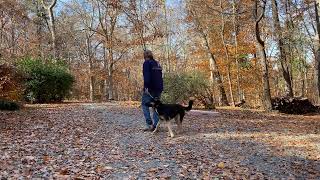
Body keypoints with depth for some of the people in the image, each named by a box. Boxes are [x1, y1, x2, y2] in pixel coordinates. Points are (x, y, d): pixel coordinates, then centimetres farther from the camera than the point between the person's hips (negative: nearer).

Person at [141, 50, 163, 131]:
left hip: (150, 88, -7)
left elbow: (146, 76, -18)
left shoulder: (147, 63, -5)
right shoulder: (158, 63, 18)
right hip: (159, 88, 7)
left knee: (145, 104, 2)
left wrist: (146, 86, -21)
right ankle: (155, 125, 7)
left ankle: (149, 124, -8)